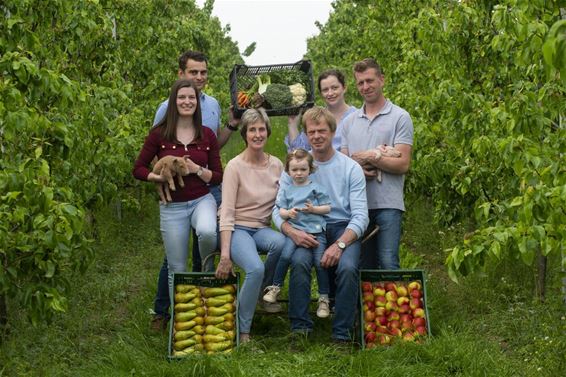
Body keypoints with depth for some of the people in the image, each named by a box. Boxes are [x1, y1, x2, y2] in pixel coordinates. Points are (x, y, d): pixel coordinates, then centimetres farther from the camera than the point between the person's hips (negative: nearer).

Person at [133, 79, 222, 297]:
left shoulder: (207, 135, 1)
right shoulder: (159, 134, -5)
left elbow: (218, 177, 3)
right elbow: (138, 169, 1)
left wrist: (196, 169, -15)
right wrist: (160, 177, -17)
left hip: (202, 200, 0)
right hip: (172, 206, 0)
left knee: (207, 231, -35)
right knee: (177, 269, 6)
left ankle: (210, 271, -2)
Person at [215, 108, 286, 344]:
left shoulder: (276, 165, 5)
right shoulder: (235, 166, -10)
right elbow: (227, 214, -14)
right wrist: (225, 256, -22)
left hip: (262, 229, 4)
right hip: (237, 229, -4)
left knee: (281, 242, -33)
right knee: (255, 268, -34)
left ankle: (265, 291, -6)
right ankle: (242, 331, -16)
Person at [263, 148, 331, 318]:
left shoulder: (316, 188, 8)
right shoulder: (286, 190, 14)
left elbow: (327, 208, 7)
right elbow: (281, 211, 11)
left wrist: (313, 209, -9)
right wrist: (288, 213, -11)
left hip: (316, 229, -1)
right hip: (294, 229, 1)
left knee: (320, 262, -7)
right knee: (285, 255, -22)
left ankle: (324, 298, 7)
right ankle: (275, 287, -4)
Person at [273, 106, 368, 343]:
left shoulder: (351, 168, 3)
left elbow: (360, 215, -4)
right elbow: (278, 210, 3)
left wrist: (339, 244, -21)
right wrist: (292, 231, -20)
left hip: (343, 228, -1)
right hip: (306, 230, 1)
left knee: (348, 267, -30)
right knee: (299, 261, -31)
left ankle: (342, 333, -15)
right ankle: (300, 328, -18)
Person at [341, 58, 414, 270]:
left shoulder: (400, 117, 0)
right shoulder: (350, 121, 15)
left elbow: (402, 164, -8)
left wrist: (369, 157, -7)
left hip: (388, 203, -5)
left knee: (388, 264, -10)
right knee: (364, 266, 10)